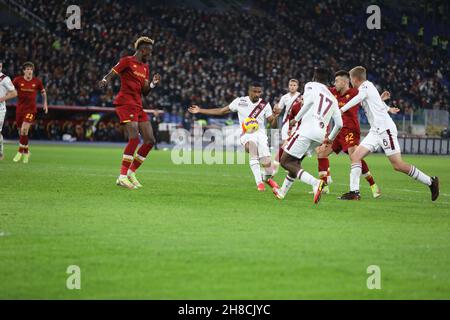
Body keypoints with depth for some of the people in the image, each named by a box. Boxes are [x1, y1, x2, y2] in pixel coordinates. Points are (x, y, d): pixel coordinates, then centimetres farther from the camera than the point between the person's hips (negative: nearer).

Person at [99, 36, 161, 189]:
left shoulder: (145, 67, 20)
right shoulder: (127, 61, -3)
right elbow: (111, 74, -9)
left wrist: (153, 83, 3)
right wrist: (105, 81, -30)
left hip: (138, 106, 9)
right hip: (125, 103, -9)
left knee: (150, 140, 3)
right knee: (134, 138, -21)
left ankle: (131, 173, 13)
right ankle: (122, 176, -18)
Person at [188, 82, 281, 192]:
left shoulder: (265, 105, 4)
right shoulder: (240, 101, 3)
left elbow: (273, 125, 3)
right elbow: (222, 111, 13)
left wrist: (276, 117, -20)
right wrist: (200, 110, 13)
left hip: (260, 133, 1)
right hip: (246, 134, -1)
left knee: (266, 163, -16)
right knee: (252, 147, -36)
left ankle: (267, 178, 22)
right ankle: (259, 182, -33)